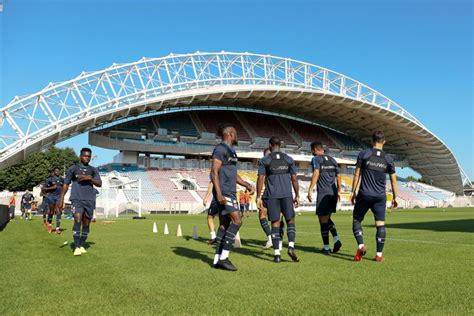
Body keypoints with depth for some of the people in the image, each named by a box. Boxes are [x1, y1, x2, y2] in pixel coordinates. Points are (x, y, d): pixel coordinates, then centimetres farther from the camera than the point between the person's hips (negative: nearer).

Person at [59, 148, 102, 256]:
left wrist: (89, 178, -13)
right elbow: (66, 184, 10)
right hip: (77, 199, -2)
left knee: (86, 224, 5)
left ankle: (82, 246, 18)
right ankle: (76, 247, -15)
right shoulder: (73, 169, 7)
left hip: (89, 200, 3)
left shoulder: (93, 170, 12)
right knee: (77, 220, -18)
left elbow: (99, 184, 2)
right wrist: (62, 197, 2)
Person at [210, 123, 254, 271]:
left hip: (229, 192, 10)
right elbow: (214, 172, -17)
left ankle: (217, 260, 10)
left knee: (224, 224, 7)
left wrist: (247, 185, 15)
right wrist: (218, 193, -25)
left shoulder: (230, 151, 20)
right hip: (223, 192, -10)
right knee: (237, 221, -14)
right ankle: (223, 257, -11)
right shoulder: (220, 149, -10)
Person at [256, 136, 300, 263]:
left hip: (272, 196, 0)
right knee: (290, 221, 10)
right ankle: (291, 246, -10)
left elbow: (260, 179, -3)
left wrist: (258, 197, -1)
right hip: (287, 195, 0)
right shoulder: (289, 160, 7)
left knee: (275, 223, 4)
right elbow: (294, 179, 5)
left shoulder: (264, 160, 3)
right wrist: (297, 196, 11)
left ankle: (277, 254, 2)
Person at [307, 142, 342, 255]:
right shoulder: (332, 159, 16)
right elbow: (338, 176, 15)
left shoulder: (316, 159, -3)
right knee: (327, 218, 21)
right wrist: (338, 191, 21)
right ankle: (336, 240, 6)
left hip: (323, 193, -7)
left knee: (323, 220, 1)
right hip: (333, 193, 7)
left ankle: (326, 248, 6)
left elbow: (316, 173, -18)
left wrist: (310, 190, -20)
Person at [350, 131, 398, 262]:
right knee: (380, 225, 7)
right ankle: (379, 254, 8)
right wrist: (395, 198, 17)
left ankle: (361, 246, -7)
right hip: (380, 197, 2)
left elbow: (357, 174, -2)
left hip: (364, 194, -2)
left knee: (356, 221, 10)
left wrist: (353, 191, 5)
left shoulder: (363, 154, -3)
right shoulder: (388, 159, 4)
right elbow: (393, 181, 7)